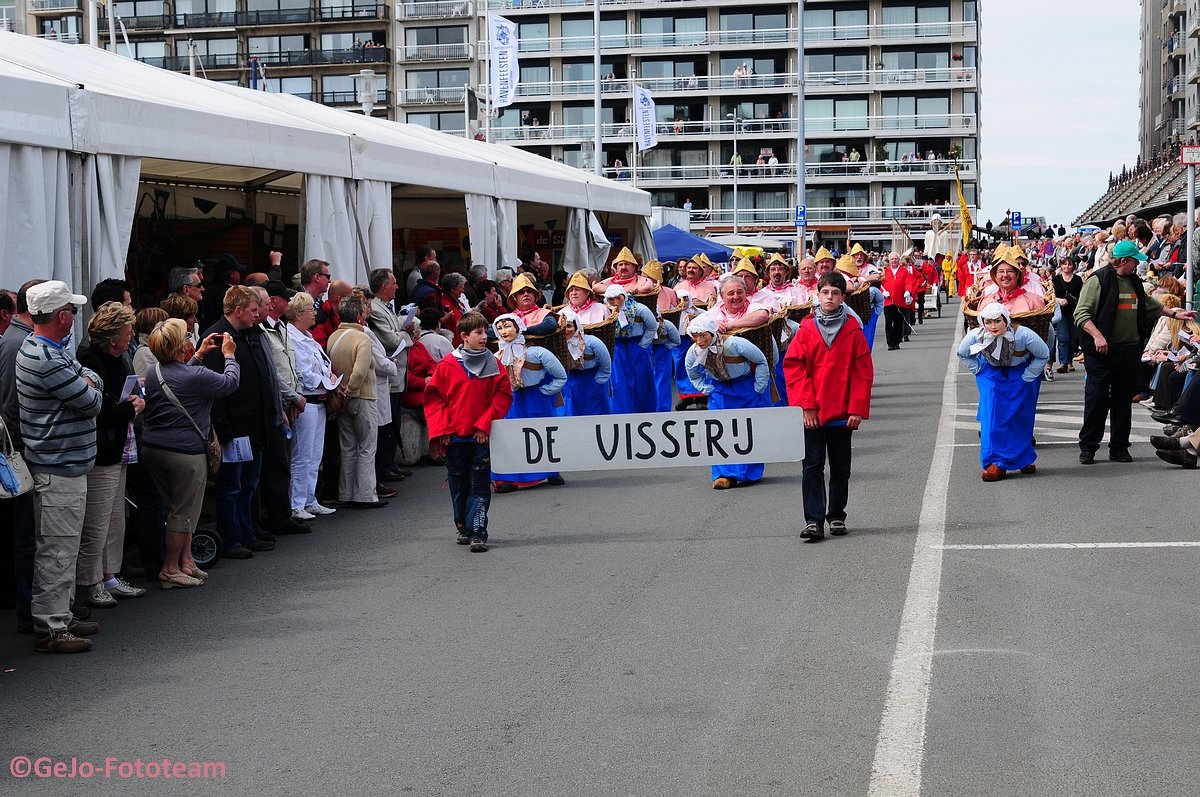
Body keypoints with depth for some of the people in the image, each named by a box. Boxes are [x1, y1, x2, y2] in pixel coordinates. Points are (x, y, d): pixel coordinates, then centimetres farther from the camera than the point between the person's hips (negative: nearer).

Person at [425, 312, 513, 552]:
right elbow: (434, 398, 1)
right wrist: (440, 430, -6)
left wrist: (486, 424, -7)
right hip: (454, 437, 0)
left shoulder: (493, 364, 0)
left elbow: (503, 396, 1)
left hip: (481, 436, 0)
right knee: (458, 485, 11)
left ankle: (477, 533, -4)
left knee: (480, 486, -4)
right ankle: (462, 527, 28)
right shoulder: (447, 365, -2)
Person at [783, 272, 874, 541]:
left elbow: (863, 371, -1)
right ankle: (813, 521, -2)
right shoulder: (807, 328, 0)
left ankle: (836, 516, 22)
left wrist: (857, 408, -7)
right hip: (812, 412, -1)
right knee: (813, 465, -2)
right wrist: (806, 403, -9)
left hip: (842, 412, 1)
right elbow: (793, 366, -2)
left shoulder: (853, 329, 0)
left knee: (840, 467, 10)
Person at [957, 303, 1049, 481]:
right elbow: (962, 354, -2)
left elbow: (1044, 355, -15)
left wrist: (1027, 377, -15)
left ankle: (1024, 459, 24)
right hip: (992, 373, 1)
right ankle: (996, 463, -13)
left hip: (1021, 373, -1)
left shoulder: (1023, 335, -33)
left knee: (1021, 416, 4)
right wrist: (979, 371, -7)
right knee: (992, 416, -14)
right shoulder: (975, 336, -27)